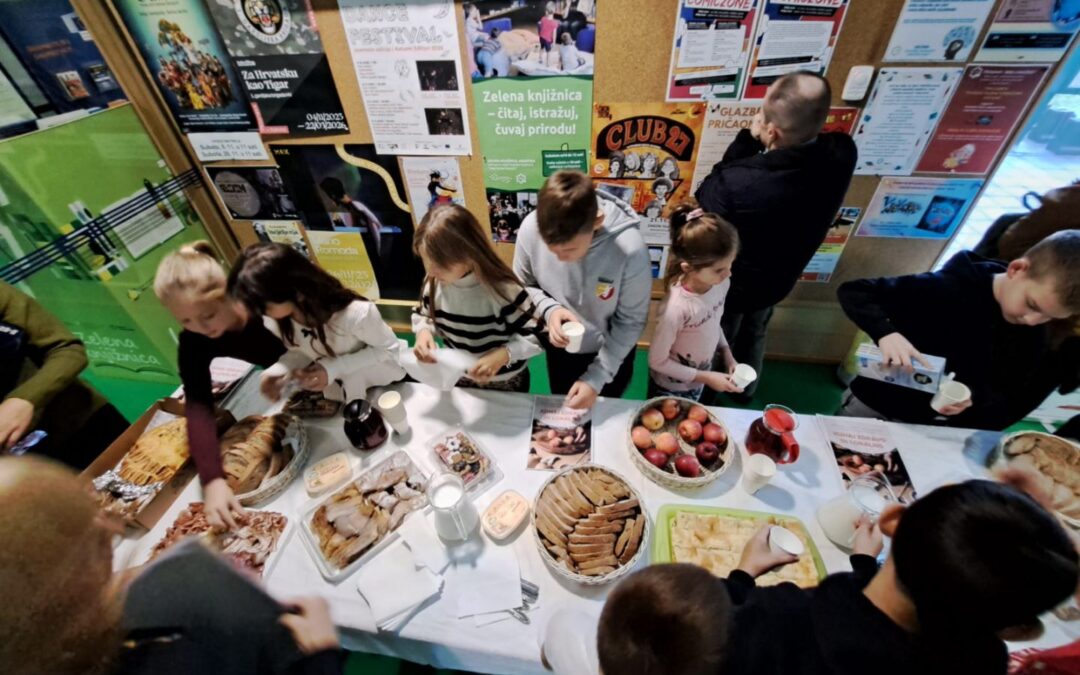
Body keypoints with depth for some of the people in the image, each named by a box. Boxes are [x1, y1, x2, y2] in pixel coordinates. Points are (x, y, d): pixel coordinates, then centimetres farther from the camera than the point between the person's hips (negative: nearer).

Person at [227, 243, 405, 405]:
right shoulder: (275, 321, -20)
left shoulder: (356, 313, -40)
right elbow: (301, 350, -2)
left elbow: (389, 349, -25)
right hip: (337, 393, 7)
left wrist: (332, 368, -35)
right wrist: (279, 370, -25)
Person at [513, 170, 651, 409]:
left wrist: (596, 378, -22)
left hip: (611, 352, -2)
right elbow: (524, 285, -8)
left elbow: (631, 322, -21)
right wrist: (549, 309, -29)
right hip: (559, 348, 3)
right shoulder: (530, 229, -28)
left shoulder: (630, 250, -35)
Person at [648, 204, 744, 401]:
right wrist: (706, 378, -20)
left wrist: (726, 353, -5)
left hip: (699, 380, 6)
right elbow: (657, 362, -25)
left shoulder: (721, 283, -18)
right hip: (671, 388, -6)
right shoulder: (676, 308, -38)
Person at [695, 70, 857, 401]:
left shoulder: (736, 183, -41)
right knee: (754, 335, 32)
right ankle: (745, 389, 58)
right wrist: (758, 144, -19)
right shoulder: (841, 153, -22)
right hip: (778, 278, 5)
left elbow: (704, 200, -19)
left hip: (730, 285, -5)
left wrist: (747, 139, -18)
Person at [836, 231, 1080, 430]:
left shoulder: (1037, 340, -4)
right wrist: (886, 333, -41)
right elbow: (852, 292, -25)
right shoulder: (947, 289, -21)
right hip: (880, 402, -3)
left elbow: (1014, 403, 0)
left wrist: (977, 399, -22)